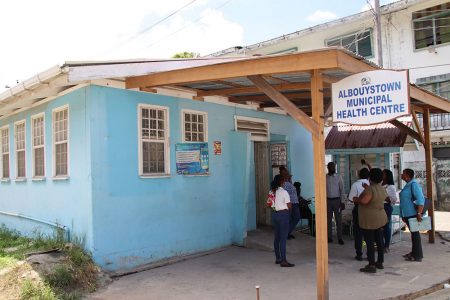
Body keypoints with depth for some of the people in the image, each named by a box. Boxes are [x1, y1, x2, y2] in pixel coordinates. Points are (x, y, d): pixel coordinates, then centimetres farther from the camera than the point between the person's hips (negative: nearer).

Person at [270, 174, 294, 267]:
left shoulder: (271, 192, 5)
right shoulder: (284, 192, -14)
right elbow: (289, 205, -12)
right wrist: (284, 205, 8)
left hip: (274, 214, 7)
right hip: (283, 214, -7)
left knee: (277, 237, 15)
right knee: (283, 238, -5)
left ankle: (278, 258, 24)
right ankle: (283, 261, -4)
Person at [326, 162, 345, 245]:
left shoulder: (338, 177, 0)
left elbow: (342, 189, 0)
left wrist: (342, 201, -6)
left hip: (337, 200, -1)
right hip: (328, 200, 1)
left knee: (338, 219, 1)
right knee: (328, 219, 7)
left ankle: (340, 238, 8)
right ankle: (329, 237, 15)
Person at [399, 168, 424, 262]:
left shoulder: (413, 184, -16)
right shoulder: (408, 185, 14)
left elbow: (420, 199, -24)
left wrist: (419, 213, -28)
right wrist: (403, 215, 24)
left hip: (412, 214, -10)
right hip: (407, 214, 10)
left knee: (415, 233, -3)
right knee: (413, 233, 16)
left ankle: (418, 256, 4)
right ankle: (414, 252, 26)